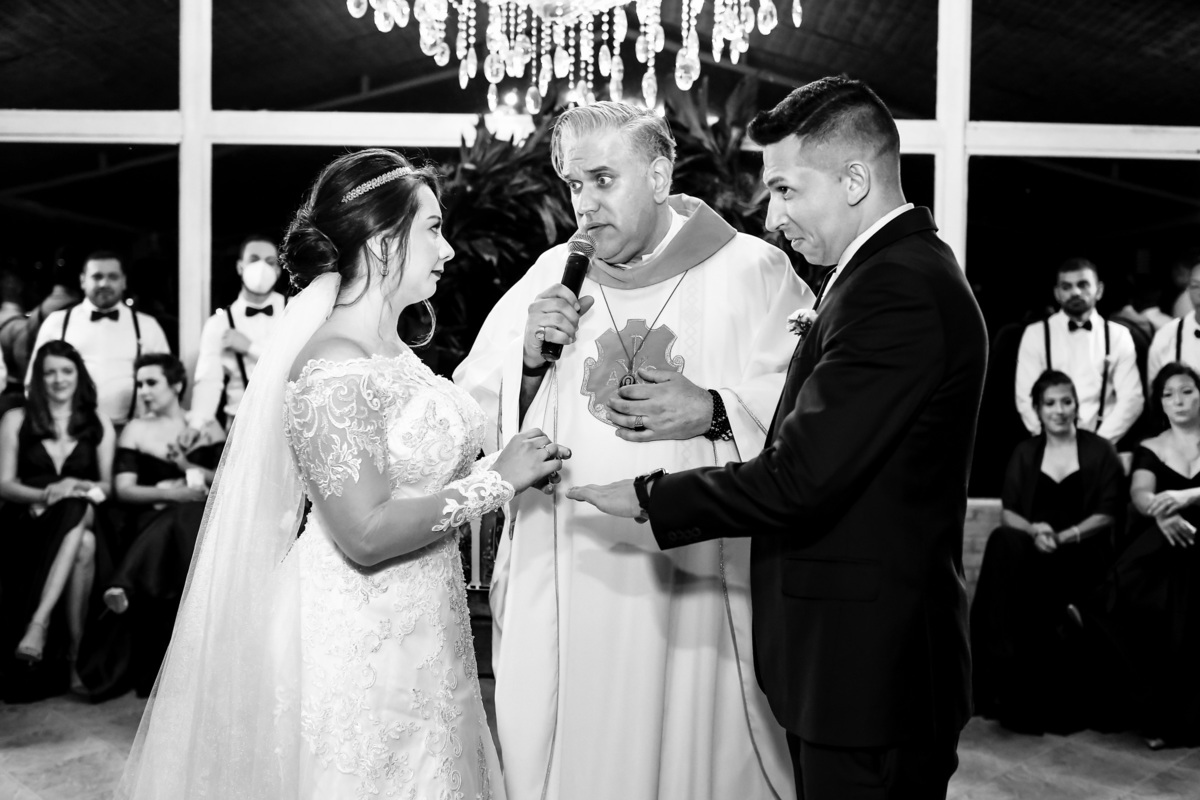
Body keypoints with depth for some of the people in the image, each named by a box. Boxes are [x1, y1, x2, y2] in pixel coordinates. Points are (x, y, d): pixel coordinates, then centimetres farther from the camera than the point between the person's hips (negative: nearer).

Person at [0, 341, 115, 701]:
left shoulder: (99, 425, 17)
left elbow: (108, 486, 12)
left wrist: (78, 488, -11)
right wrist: (46, 494, -16)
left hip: (83, 517, 2)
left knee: (85, 543, -38)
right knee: (82, 544, -36)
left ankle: (39, 622, -45)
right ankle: (75, 655, -36)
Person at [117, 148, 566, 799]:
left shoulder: (388, 347, 8)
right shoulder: (333, 372, -21)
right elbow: (367, 532, -24)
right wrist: (497, 480, -18)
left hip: (418, 631, 9)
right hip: (359, 640, -9)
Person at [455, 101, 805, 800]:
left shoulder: (752, 272, -1)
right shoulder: (550, 277, 9)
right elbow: (473, 421, 8)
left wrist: (716, 413, -16)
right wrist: (529, 361, -8)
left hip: (704, 579, -2)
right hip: (569, 580, 3)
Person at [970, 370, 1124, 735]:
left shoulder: (1100, 451, 9)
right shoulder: (1025, 453, 17)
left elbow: (1108, 514, 0)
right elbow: (1009, 512, 9)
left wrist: (1063, 536, -15)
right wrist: (1033, 530, -12)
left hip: (1083, 554, -3)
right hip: (1032, 551, 3)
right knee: (1004, 543, -33)